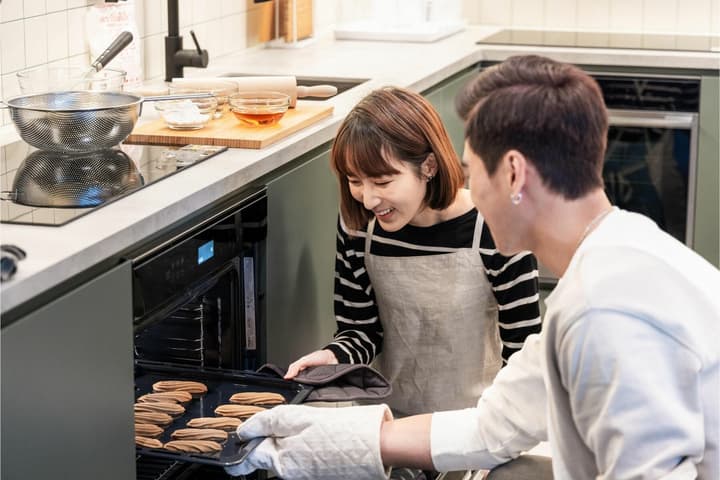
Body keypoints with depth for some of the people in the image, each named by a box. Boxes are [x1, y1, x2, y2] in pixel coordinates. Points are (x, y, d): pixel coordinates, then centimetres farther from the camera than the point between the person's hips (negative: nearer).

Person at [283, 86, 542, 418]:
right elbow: (362, 328, 8)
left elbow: (524, 351, -7)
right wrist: (334, 357, -13)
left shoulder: (496, 232, -15)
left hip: (476, 422, -3)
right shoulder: (357, 226, -3)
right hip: (390, 416, 3)